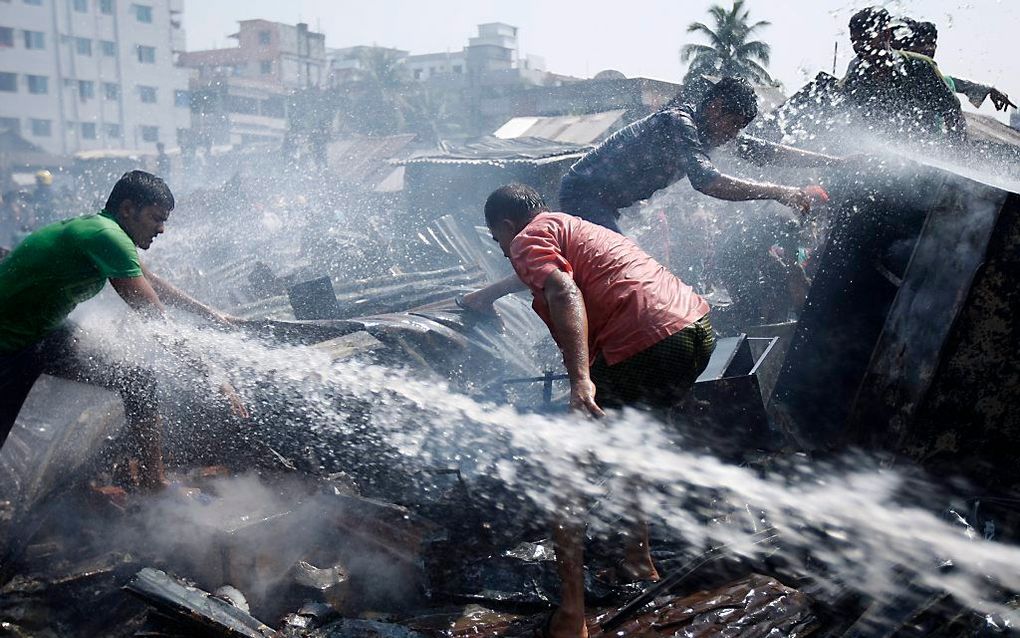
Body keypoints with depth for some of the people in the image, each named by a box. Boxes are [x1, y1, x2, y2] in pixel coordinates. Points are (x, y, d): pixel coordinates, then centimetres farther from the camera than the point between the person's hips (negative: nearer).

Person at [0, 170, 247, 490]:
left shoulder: (96, 226, 3)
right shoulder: (106, 236, -27)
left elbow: (152, 282, 20)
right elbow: (158, 321, -28)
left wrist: (209, 314, 29)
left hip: (46, 333, 9)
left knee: (139, 383, 1)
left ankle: (152, 484, 8)